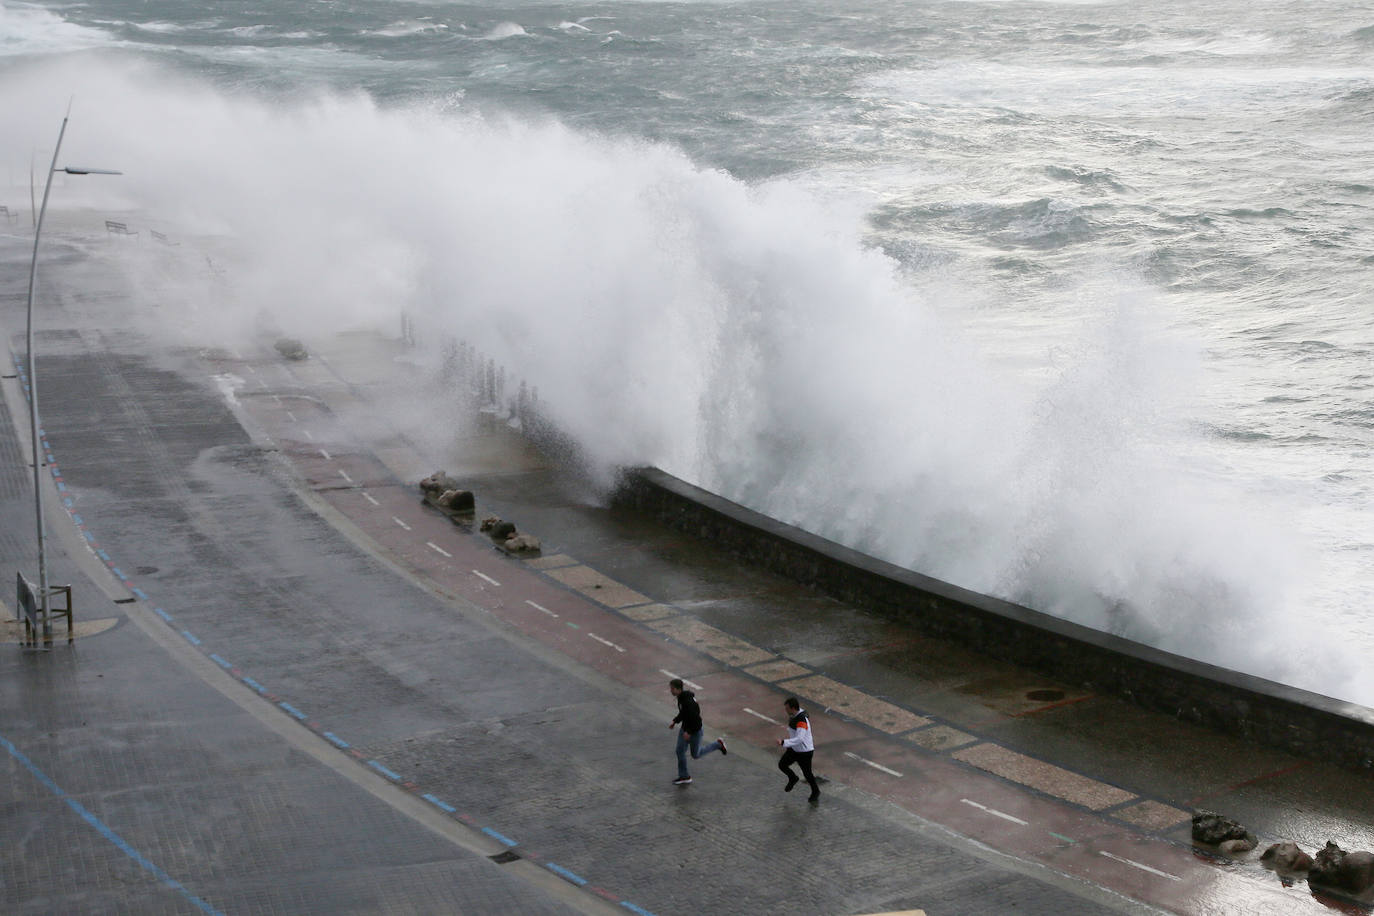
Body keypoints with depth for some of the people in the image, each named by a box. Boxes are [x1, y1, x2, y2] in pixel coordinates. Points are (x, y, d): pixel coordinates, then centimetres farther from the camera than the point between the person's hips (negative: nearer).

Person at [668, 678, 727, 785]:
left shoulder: (688, 701, -32)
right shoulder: (681, 697, -2)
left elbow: (694, 717, -30)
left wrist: (688, 732, -26)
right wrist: (674, 721, 8)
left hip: (695, 730, -9)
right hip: (685, 728, 9)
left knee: (696, 755, 10)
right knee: (680, 751, 7)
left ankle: (718, 744, 25)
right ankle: (684, 776, 18)